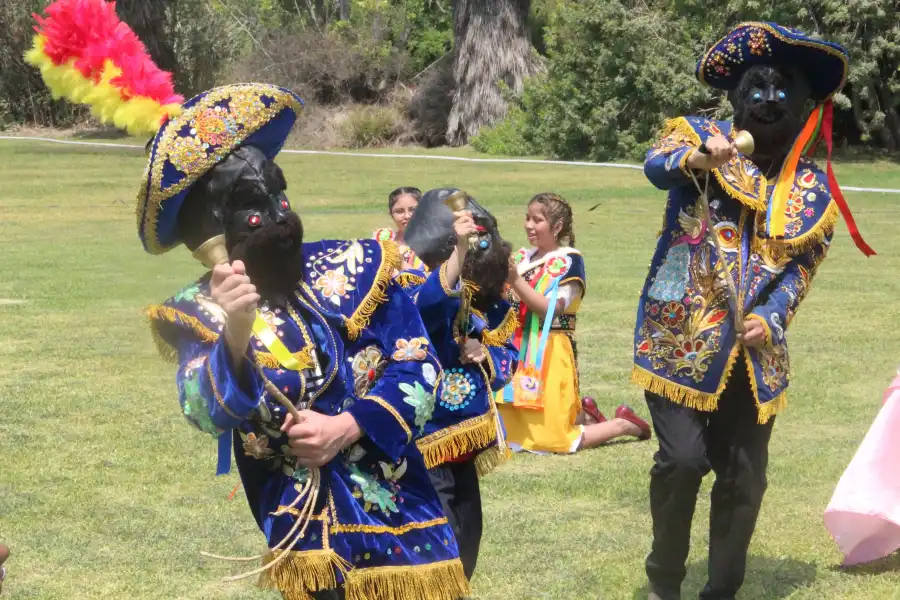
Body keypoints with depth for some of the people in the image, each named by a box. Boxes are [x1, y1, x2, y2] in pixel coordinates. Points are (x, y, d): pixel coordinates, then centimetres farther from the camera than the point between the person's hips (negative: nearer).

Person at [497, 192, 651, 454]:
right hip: (519, 351, 7)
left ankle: (622, 424, 14)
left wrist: (515, 280, -24)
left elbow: (550, 309, -20)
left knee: (552, 438, -5)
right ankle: (582, 416, 33)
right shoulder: (523, 257, 7)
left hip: (549, 354, -7)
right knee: (515, 430, 15)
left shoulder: (569, 261, -10)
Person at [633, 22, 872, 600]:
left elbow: (801, 266, 4)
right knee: (684, 456, -12)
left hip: (752, 348, 3)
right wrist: (696, 157, -43)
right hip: (681, 336, -3)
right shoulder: (700, 136, 1)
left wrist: (771, 316, -15)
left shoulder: (814, 188, 8)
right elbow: (656, 165, -20)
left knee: (744, 476, 5)